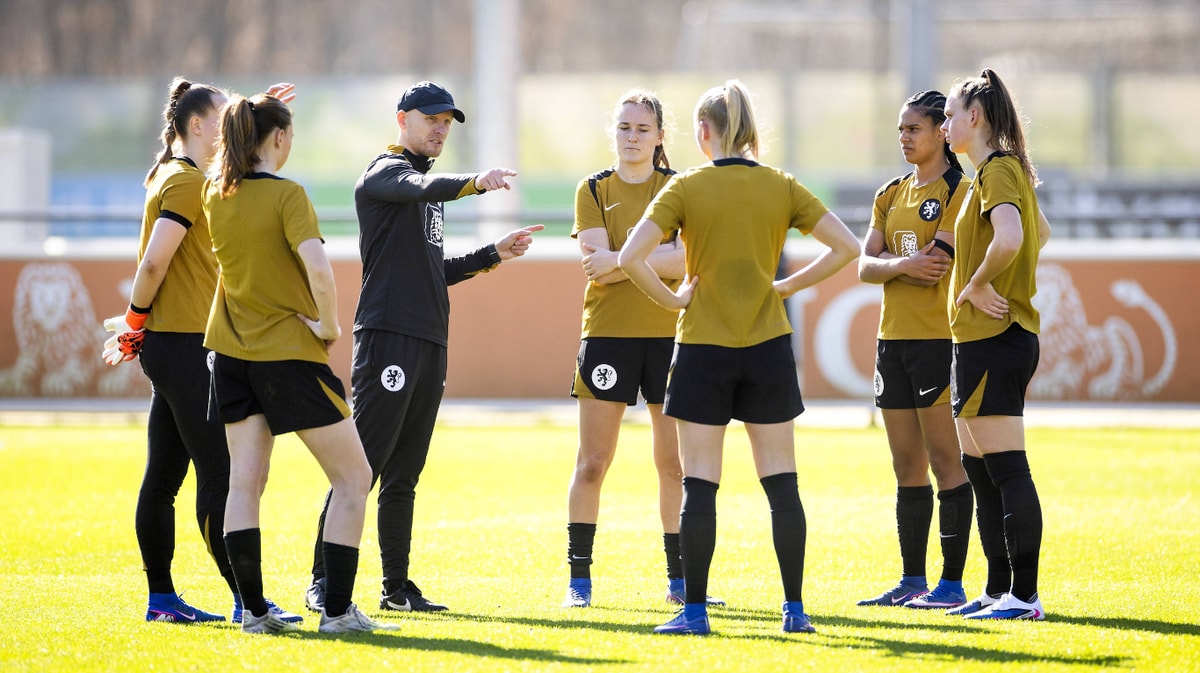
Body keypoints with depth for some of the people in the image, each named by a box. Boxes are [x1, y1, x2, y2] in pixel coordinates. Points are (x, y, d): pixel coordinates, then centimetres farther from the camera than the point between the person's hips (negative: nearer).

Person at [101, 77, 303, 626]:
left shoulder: (173, 175, 15)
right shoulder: (188, 183, -13)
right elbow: (153, 263, -19)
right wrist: (136, 322, -4)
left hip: (168, 347, 10)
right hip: (186, 345, -10)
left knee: (163, 476, 10)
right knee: (221, 475, -10)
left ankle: (161, 599, 14)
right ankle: (246, 600, -11)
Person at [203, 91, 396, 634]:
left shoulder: (216, 192, 4)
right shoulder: (286, 195, -15)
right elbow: (318, 269, -28)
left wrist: (255, 114, 31)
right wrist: (329, 325, -13)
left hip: (232, 353, 6)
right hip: (290, 353, -6)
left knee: (245, 480, 8)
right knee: (353, 476, 3)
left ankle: (254, 610, 3)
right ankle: (337, 610, -3)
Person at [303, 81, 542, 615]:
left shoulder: (426, 188, 24)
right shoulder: (385, 173, -3)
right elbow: (425, 187, -28)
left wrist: (493, 255, 21)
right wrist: (474, 183, -46)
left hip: (430, 344, 9)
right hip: (387, 335, -9)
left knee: (404, 476, 10)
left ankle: (397, 588, 12)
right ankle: (324, 581, -10)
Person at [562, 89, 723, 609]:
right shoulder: (593, 190, 6)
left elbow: (686, 259, -8)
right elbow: (597, 263, -7)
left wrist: (622, 260, -16)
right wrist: (659, 255, -15)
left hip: (669, 334, 1)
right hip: (607, 334, -1)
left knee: (675, 464, 2)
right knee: (592, 463, -3)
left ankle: (679, 580, 10)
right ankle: (579, 579, 4)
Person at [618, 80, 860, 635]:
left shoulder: (687, 188, -5)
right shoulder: (781, 187, 2)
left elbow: (631, 257, -15)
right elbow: (846, 247, -1)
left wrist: (671, 299, -2)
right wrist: (788, 286, 6)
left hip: (703, 348, -2)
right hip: (767, 348, 2)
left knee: (699, 485, 1)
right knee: (781, 482, 5)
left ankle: (694, 609, 1)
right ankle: (794, 606, 4)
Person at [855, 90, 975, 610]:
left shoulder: (958, 189, -5)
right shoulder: (891, 195, 16)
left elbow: (935, 265, -16)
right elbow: (865, 266, 5)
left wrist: (887, 263, -1)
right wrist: (902, 264, -14)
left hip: (939, 338, -7)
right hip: (894, 338, 7)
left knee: (945, 460, -7)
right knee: (907, 466, 9)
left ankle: (952, 583, -5)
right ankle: (912, 582, 14)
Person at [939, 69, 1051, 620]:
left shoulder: (998, 171, -13)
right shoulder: (1006, 170, 17)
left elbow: (1011, 237, -32)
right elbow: (1040, 232, 35)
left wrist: (977, 286, -18)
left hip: (994, 340, -11)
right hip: (980, 338, 11)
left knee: (1006, 468, -10)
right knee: (980, 469, 14)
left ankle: (1024, 595, -11)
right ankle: (999, 590, 18)